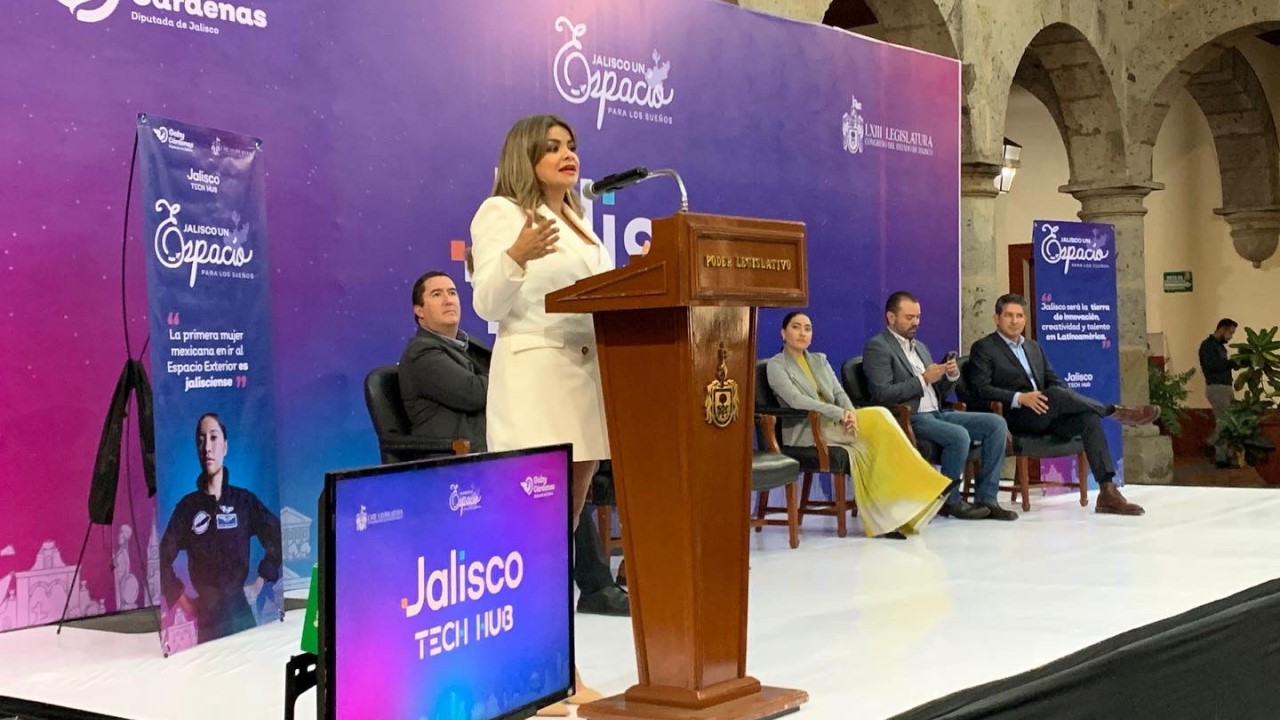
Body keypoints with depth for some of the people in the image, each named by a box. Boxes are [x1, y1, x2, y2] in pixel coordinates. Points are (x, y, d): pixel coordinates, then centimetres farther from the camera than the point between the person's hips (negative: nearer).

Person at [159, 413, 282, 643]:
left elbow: (278, 538, 8)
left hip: (241, 615, 0)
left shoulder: (245, 501, 4)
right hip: (206, 620, 0)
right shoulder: (187, 506, 4)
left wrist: (260, 582, 1)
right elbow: (163, 558, 5)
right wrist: (182, 600, -1)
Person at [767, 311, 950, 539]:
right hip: (807, 432, -6)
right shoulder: (776, 365, 1)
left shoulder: (820, 360, 21)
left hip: (836, 426, 6)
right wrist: (840, 414, -23)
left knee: (863, 447, -29)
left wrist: (850, 413, -16)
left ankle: (883, 519, -29)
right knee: (879, 416, -25)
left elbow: (839, 393, 9)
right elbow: (796, 400, -14)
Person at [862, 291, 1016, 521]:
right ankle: (949, 500, -10)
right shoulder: (877, 347, -3)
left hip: (937, 413, 9)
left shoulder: (920, 347, 24)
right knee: (960, 435, -31)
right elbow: (883, 395, -16)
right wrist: (923, 379, -14)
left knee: (996, 424, -7)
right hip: (909, 419, -9)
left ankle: (986, 498, -8)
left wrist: (951, 375, 3)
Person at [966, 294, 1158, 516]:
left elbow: (1053, 380, 21)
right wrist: (1019, 398, -21)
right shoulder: (983, 348, 4)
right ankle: (1115, 412, -18)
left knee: (1089, 418, -22)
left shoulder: (1034, 347, 25)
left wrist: (1068, 401, -3)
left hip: (1047, 416, 6)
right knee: (1056, 394, -34)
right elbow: (980, 389, -9)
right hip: (1015, 418, -6)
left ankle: (1108, 491, -29)